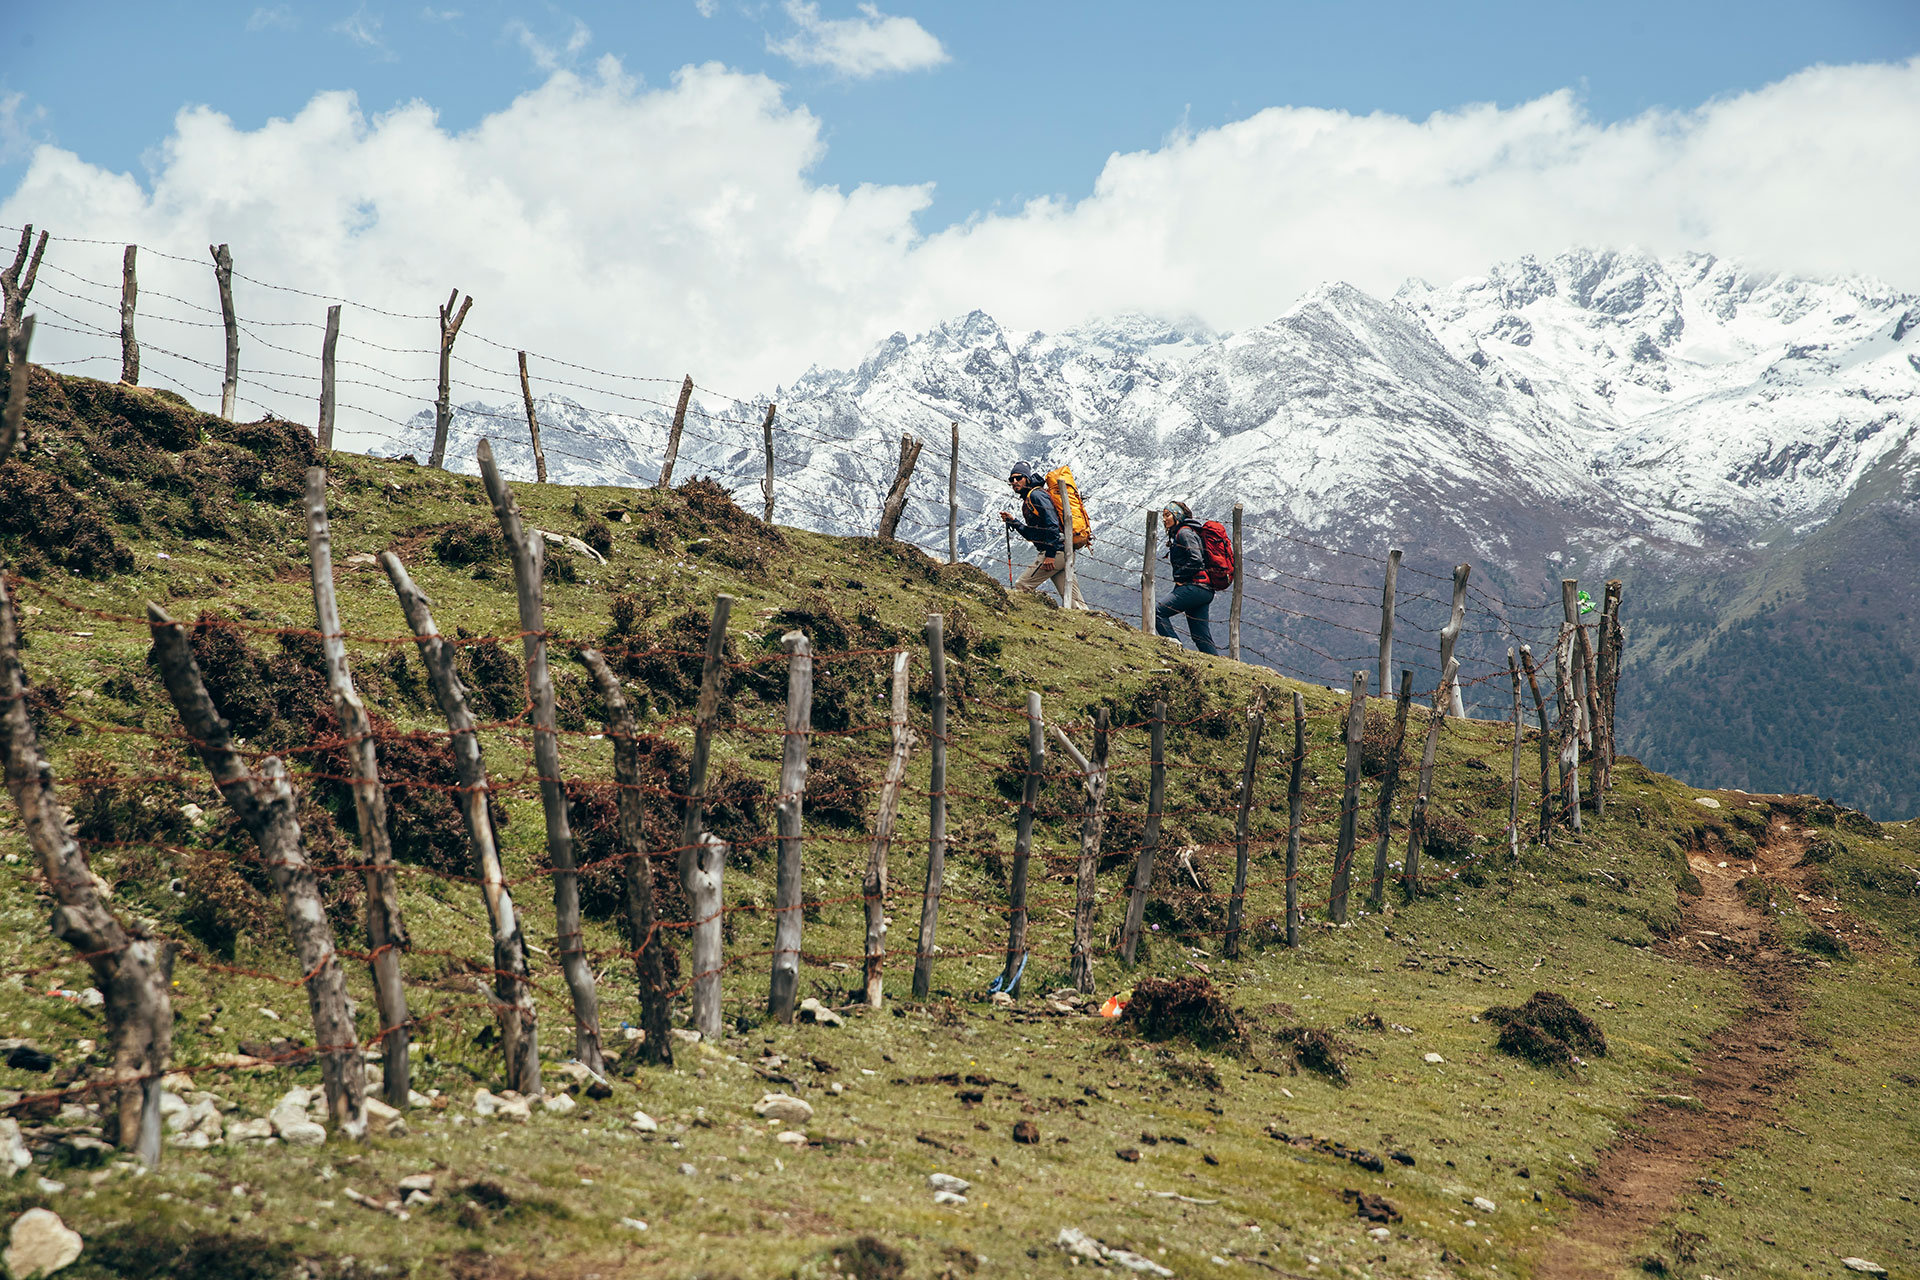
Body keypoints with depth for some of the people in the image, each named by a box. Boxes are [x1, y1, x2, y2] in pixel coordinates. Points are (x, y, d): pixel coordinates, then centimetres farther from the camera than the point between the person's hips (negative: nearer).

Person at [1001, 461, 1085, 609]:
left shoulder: (1036, 494, -5)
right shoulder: (1028, 500, 24)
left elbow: (1052, 523, -17)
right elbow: (1033, 534, 27)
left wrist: (1050, 554, -22)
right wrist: (1012, 521, 19)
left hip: (1055, 551, -10)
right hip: (1063, 553, 10)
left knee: (1022, 587, -9)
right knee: (1072, 600, 4)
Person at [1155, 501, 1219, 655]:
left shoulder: (1184, 532, -5)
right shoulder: (1178, 533, 25)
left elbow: (1196, 560, -18)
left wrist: (1179, 577, -8)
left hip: (1194, 587, -10)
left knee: (1159, 612, -14)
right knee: (1202, 638, 6)